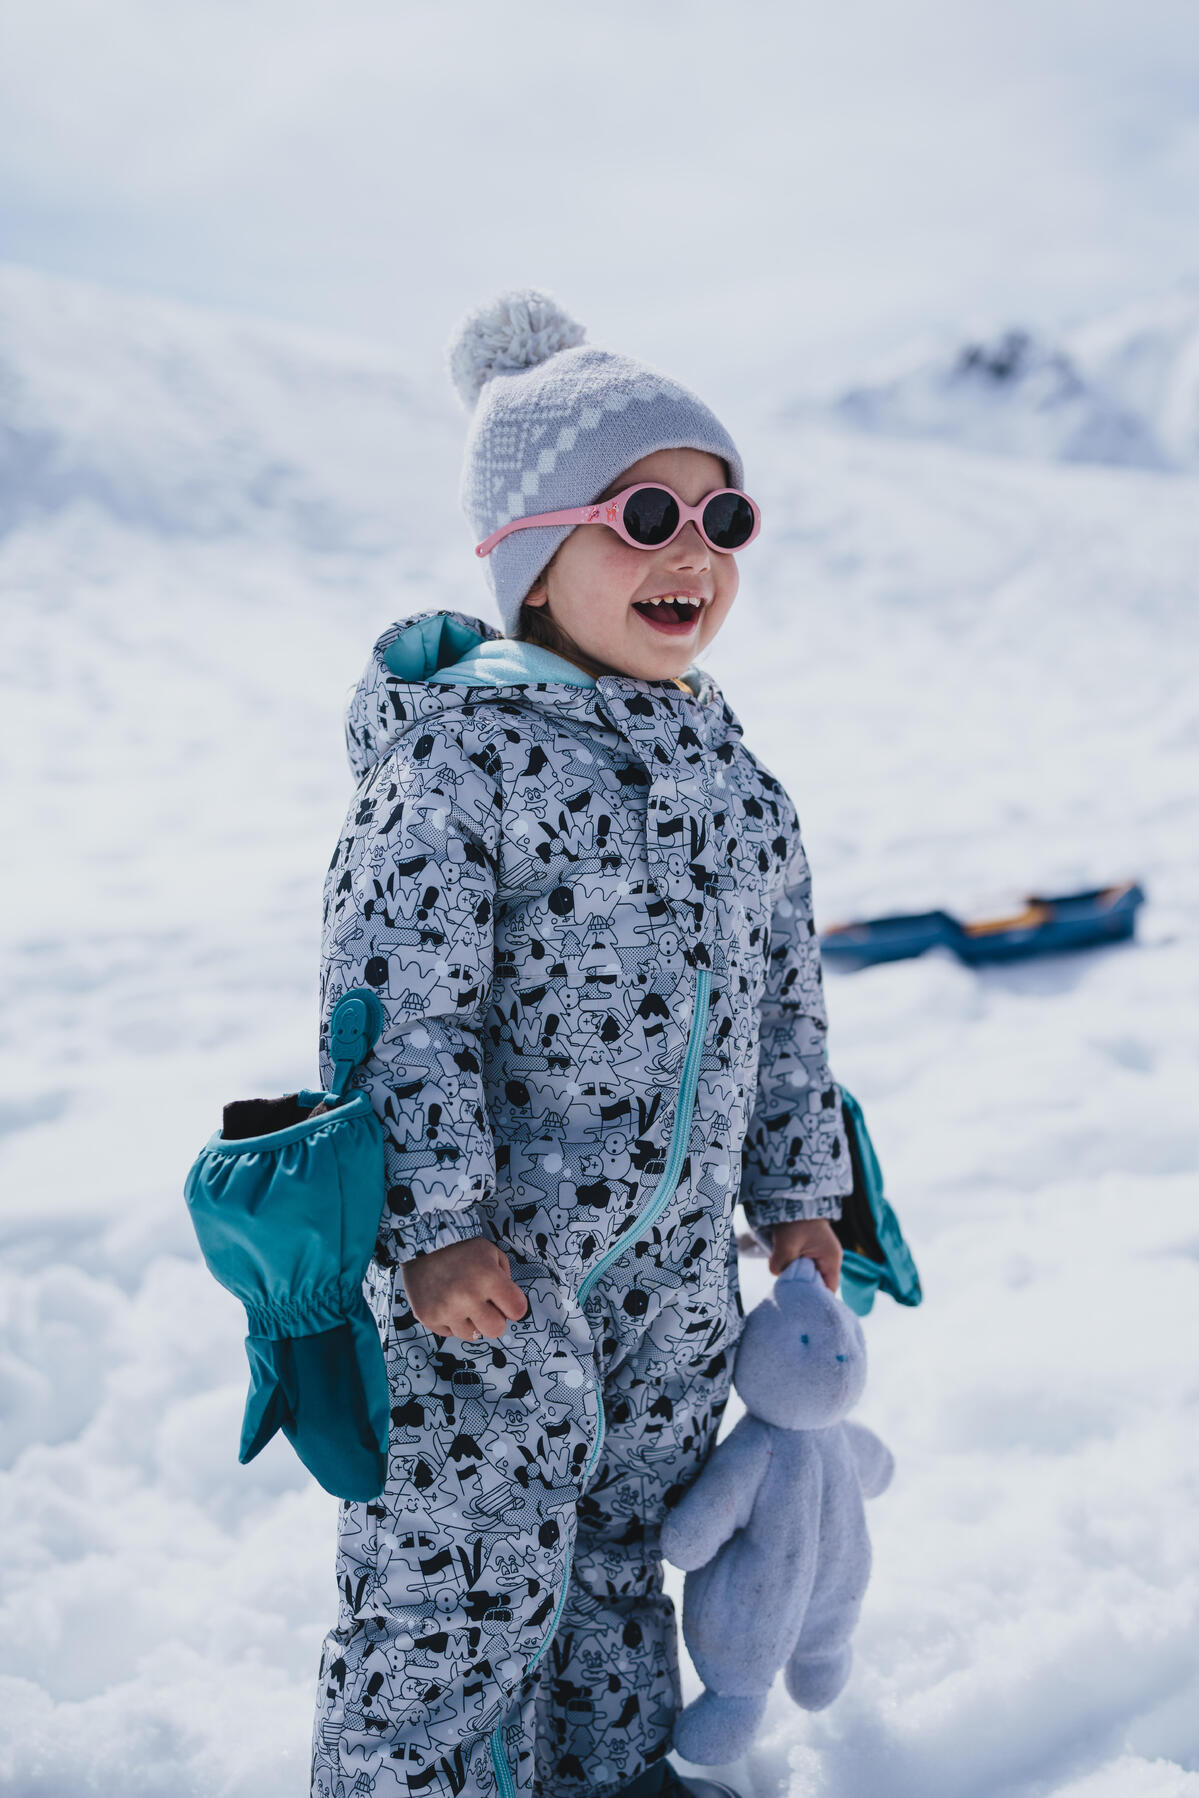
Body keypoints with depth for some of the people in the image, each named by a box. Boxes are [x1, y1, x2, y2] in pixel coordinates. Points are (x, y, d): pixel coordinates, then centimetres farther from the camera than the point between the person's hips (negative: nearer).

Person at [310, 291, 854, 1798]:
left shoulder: (731, 774, 7)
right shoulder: (459, 750, -16)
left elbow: (783, 995, 14)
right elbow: (398, 1000, -19)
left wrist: (796, 1191, 15)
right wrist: (435, 1223, -22)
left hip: (676, 1254, 7)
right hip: (492, 1256, -7)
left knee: (627, 1528, 22)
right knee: (469, 1563, 2)